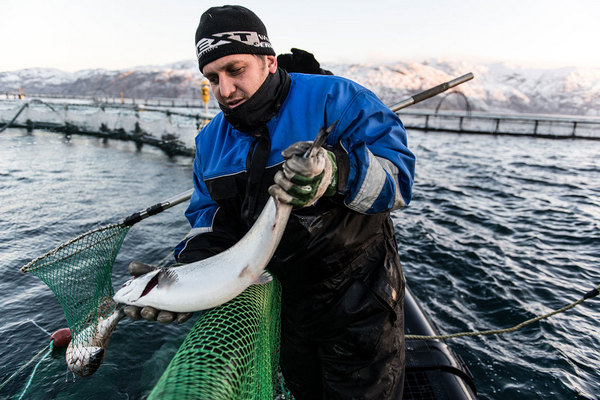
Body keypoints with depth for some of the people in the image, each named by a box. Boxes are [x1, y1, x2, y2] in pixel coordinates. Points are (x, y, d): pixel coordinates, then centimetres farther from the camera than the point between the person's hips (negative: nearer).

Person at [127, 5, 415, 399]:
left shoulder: (333, 98, -15)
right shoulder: (211, 139, 4)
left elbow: (398, 173, -21)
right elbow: (210, 218, 5)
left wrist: (337, 171, -41)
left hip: (358, 302, -4)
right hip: (278, 300, 5)